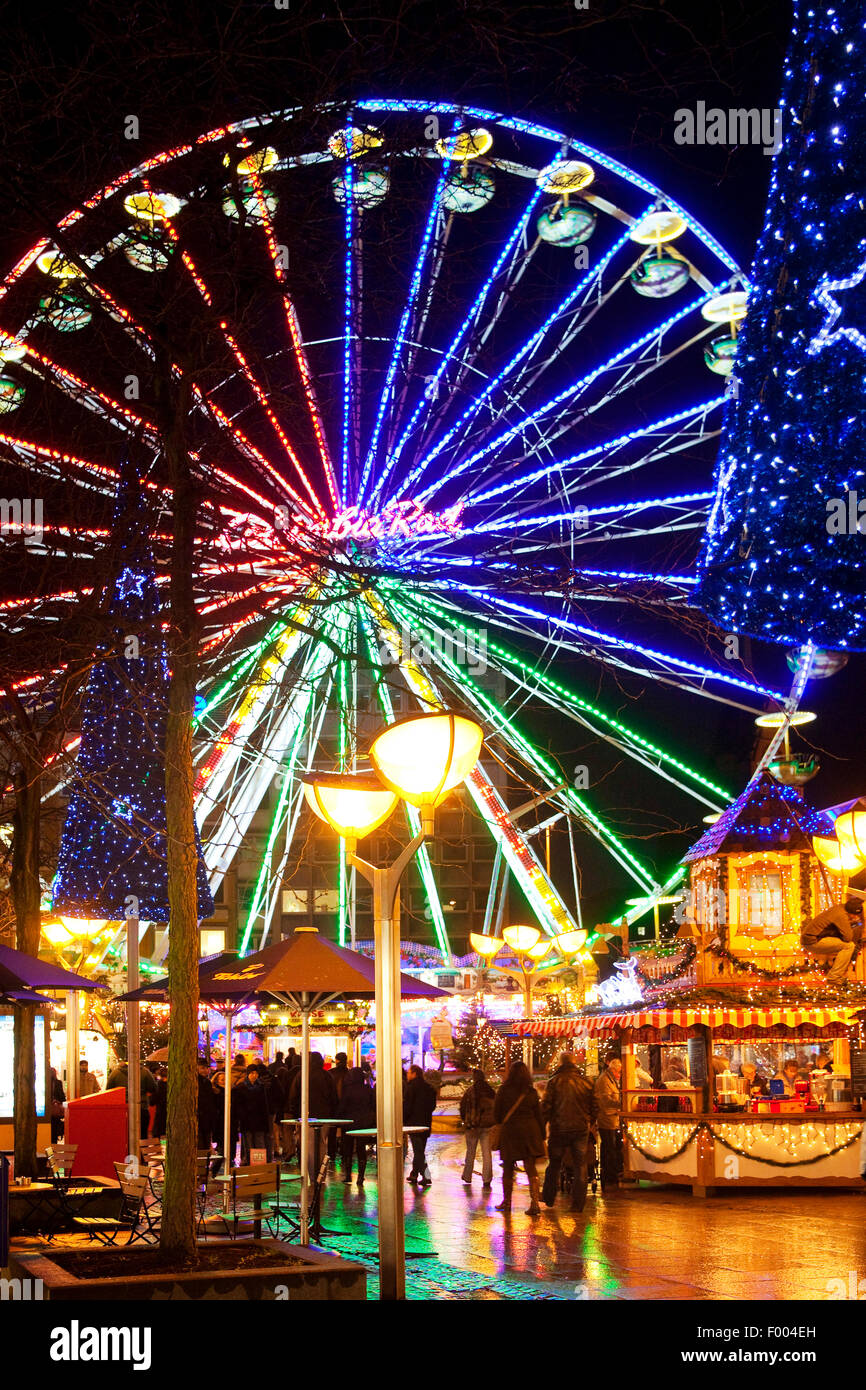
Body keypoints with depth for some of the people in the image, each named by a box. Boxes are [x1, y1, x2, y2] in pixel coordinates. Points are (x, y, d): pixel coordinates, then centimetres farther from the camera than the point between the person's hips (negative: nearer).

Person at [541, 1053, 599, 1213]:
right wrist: (589, 1124, 21)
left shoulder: (554, 1082, -6)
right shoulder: (586, 1082, 2)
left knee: (554, 1164, 13)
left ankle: (548, 1198, 24)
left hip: (559, 1129, -1)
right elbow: (594, 1108, 8)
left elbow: (546, 1107, -8)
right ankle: (578, 1204, 2)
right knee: (580, 1166, 5)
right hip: (581, 1130, 1)